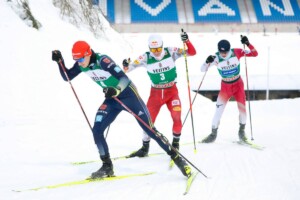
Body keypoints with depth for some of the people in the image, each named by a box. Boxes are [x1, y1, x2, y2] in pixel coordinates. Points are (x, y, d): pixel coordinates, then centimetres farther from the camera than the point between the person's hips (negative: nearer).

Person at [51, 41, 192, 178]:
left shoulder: (102, 60, -27)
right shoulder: (81, 65, -6)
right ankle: (107, 167, 7)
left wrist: (116, 90, -51)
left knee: (150, 130, -6)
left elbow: (124, 78, -32)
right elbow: (67, 77, 7)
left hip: (129, 95, -6)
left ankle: (176, 157, 7)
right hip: (111, 99, 7)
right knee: (97, 130, -6)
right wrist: (59, 61, -8)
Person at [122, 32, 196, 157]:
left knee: (177, 117, -14)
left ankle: (175, 143, 11)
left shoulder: (171, 52, -13)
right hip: (156, 92, 1)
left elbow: (192, 53, -16)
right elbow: (129, 68, -9)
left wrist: (186, 41, -32)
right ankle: (145, 147, 19)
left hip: (172, 91, -1)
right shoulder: (145, 58, -12)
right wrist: (126, 66, -32)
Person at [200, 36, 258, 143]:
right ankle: (213, 133, 6)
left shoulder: (237, 52, -18)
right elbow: (203, 69, -21)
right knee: (219, 109, -9)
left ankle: (242, 130, 23)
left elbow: (254, 54, -15)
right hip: (225, 86, -1)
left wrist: (248, 44, -31)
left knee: (242, 108, -2)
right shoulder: (216, 58, -20)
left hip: (238, 84, 1)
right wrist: (208, 62, -42)